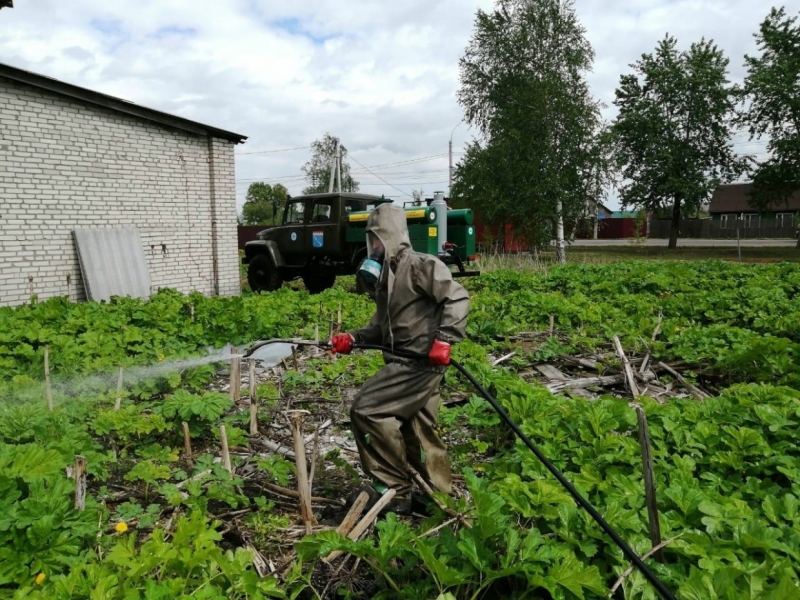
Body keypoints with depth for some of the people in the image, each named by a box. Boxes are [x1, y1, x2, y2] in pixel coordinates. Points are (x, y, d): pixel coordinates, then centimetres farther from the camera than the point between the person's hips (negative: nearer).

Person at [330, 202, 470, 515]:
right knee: (418, 432, 14)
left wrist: (443, 340, -25)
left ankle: (393, 491, -1)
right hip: (403, 362, 9)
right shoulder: (384, 276, 18)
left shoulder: (419, 265, -10)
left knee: (367, 409, -12)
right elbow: (381, 327, 21)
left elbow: (457, 298, -17)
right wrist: (352, 338, 7)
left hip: (420, 362, -9)